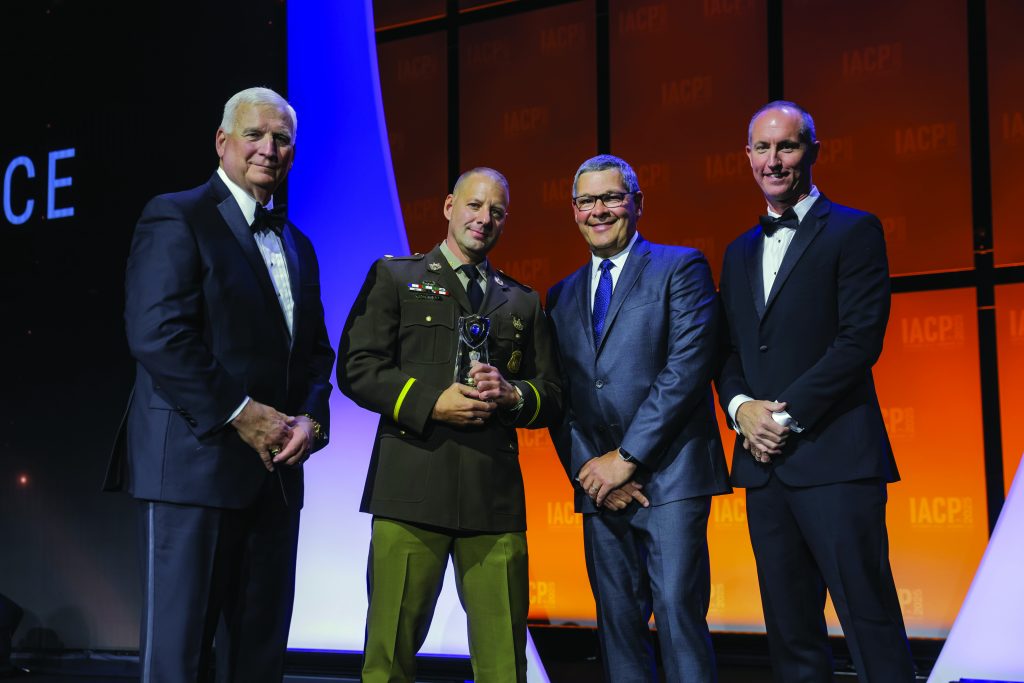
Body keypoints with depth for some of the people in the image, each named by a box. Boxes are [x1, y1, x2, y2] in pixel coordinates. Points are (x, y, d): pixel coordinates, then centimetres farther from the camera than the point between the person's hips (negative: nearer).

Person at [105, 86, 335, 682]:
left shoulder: (297, 246, 20)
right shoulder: (177, 218, -3)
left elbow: (316, 349, 19)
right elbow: (157, 335, -14)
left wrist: (309, 418, -1)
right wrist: (241, 415, -16)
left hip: (276, 470, 7)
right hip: (197, 461, -7)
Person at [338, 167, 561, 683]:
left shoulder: (523, 302, 22)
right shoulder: (394, 276, 11)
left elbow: (551, 398, 18)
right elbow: (355, 368, 1)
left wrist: (511, 394, -4)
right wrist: (430, 403, -12)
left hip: (495, 496, 3)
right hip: (413, 489, -3)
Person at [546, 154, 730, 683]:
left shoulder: (680, 267, 1)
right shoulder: (562, 296, 18)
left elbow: (687, 366, -10)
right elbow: (559, 399, 13)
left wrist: (627, 457, -13)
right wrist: (590, 471, -3)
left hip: (670, 476, -5)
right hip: (601, 485, 5)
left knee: (678, 611, -10)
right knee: (618, 621, 7)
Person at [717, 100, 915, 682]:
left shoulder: (854, 231, 0)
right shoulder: (741, 252, 20)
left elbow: (861, 339, -10)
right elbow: (728, 350, 17)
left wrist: (788, 416, -13)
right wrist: (741, 406, -3)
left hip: (834, 458, -6)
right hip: (765, 462, 6)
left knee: (872, 627, -6)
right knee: (791, 633, 9)